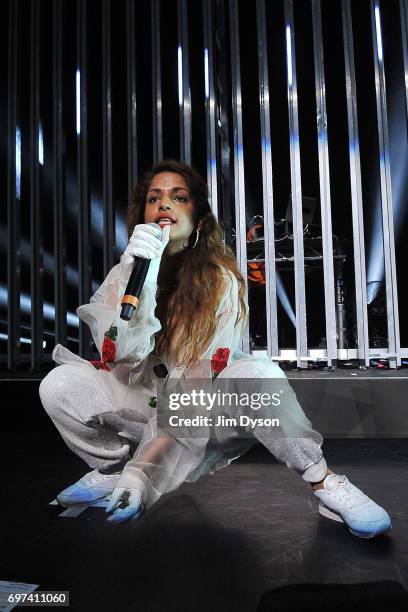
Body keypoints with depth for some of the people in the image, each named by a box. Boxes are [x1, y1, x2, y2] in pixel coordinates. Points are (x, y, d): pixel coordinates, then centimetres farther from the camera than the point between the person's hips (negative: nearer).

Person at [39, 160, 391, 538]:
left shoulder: (222, 280, -13)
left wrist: (144, 470, -28)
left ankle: (324, 483, -14)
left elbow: (199, 380, -21)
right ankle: (113, 467, 2)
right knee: (60, 382, -22)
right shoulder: (127, 271, -1)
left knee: (256, 373, -34)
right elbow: (120, 352, -15)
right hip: (146, 404, 3)